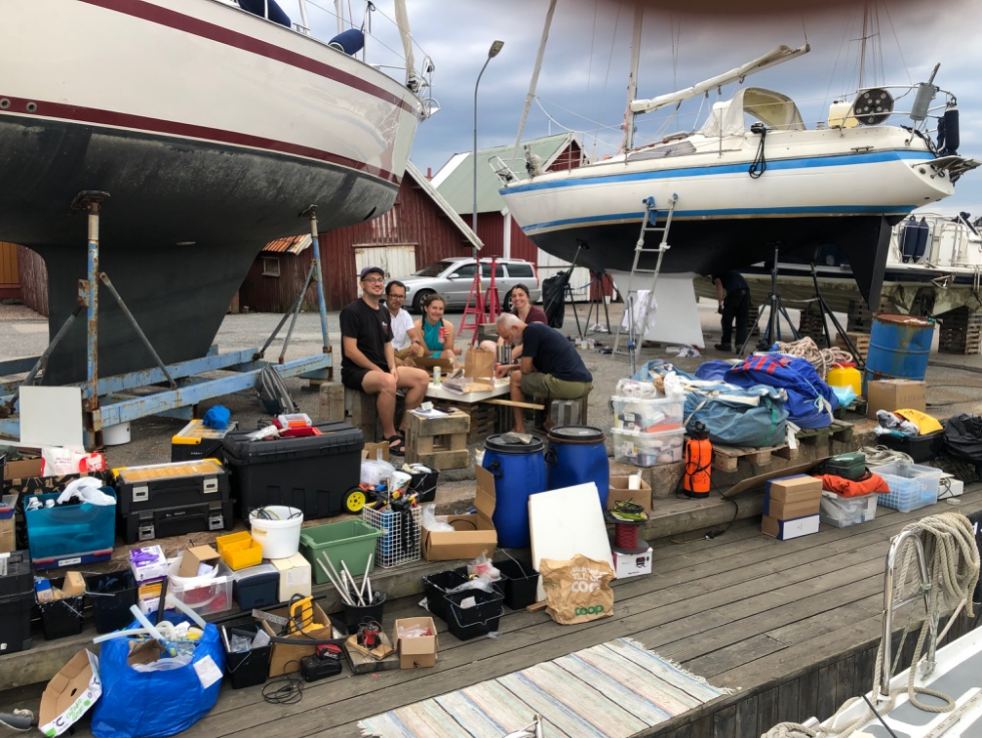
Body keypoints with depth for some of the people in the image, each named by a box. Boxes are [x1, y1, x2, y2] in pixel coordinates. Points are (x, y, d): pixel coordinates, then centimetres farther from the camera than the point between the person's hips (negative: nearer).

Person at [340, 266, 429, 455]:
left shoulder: (384, 313, 14)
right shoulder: (352, 311, -10)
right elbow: (350, 351, -16)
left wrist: (392, 367, -3)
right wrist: (378, 370, -17)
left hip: (381, 369, 8)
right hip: (355, 371, -8)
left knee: (422, 377, -11)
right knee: (387, 382, -38)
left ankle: (403, 430, -5)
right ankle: (390, 436, -21)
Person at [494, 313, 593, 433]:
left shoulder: (530, 331, -7)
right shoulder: (538, 328, 21)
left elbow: (526, 369, -5)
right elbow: (533, 365, 35)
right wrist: (510, 367, 31)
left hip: (567, 384, -10)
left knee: (516, 378, 7)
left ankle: (519, 430, 14)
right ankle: (551, 424, 28)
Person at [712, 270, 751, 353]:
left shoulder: (716, 274, 17)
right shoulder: (730, 272, 37)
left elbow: (719, 285, -3)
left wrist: (720, 304, -6)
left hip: (734, 291, -6)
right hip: (746, 291, 6)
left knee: (727, 319, 10)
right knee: (742, 321, 8)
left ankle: (726, 344, 18)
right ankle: (740, 346, 1)